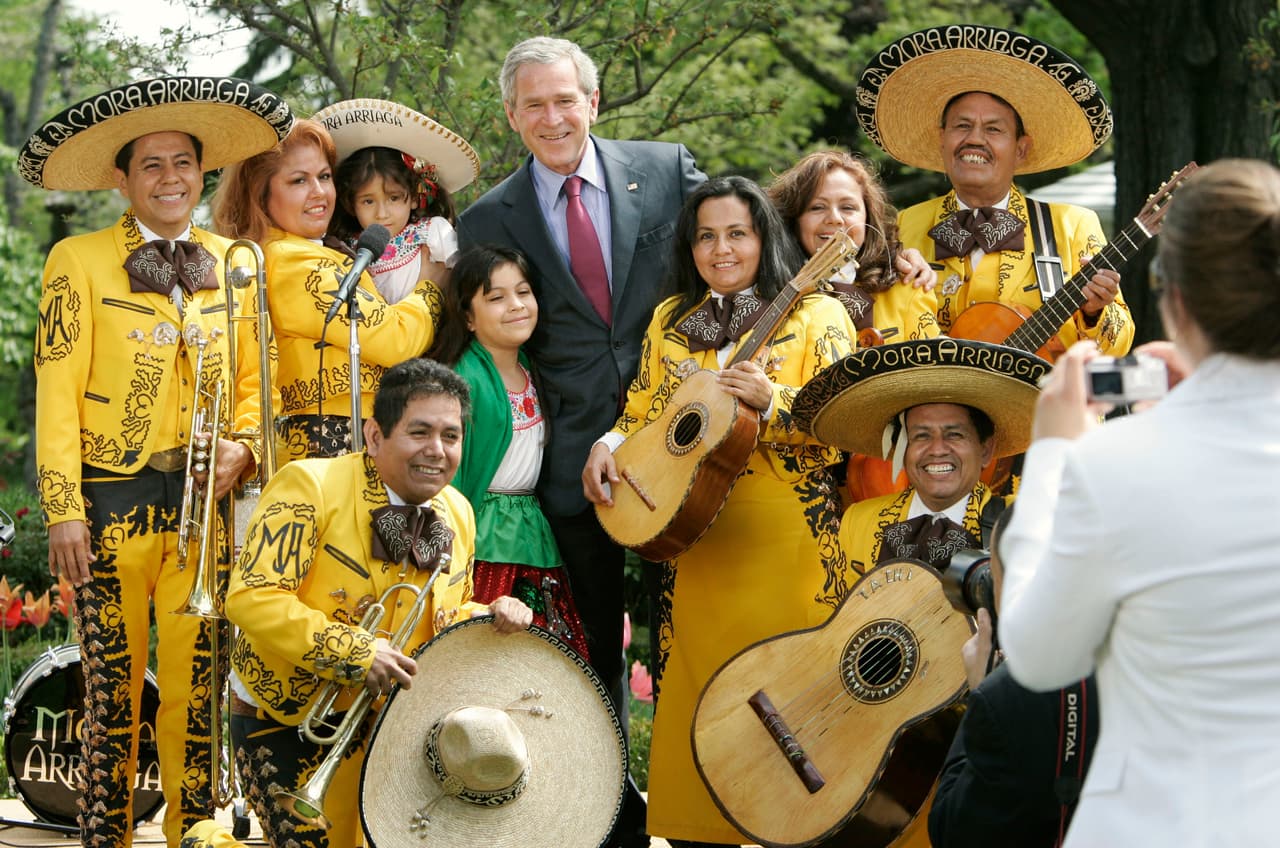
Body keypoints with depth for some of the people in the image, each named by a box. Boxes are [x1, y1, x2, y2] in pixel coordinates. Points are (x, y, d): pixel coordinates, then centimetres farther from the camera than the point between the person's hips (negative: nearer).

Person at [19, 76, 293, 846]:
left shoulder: (230, 263, 11)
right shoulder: (80, 261, 0)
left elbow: (251, 378, 17)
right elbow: (57, 393, -3)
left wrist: (242, 445, -4)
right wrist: (64, 510, -10)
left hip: (203, 503, 3)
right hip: (112, 500, -3)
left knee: (196, 687, 3)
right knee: (114, 688, -1)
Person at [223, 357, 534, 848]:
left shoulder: (458, 514, 4)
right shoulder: (311, 488, -18)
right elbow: (250, 597, -25)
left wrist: (487, 619, -9)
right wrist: (353, 651, -29)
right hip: (284, 723, -6)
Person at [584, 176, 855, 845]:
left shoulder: (815, 315, 1)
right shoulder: (670, 320, 15)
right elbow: (642, 414, 17)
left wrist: (771, 400, -24)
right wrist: (609, 446, -3)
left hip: (786, 539, -4)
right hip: (692, 542, 4)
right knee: (695, 690, 5)